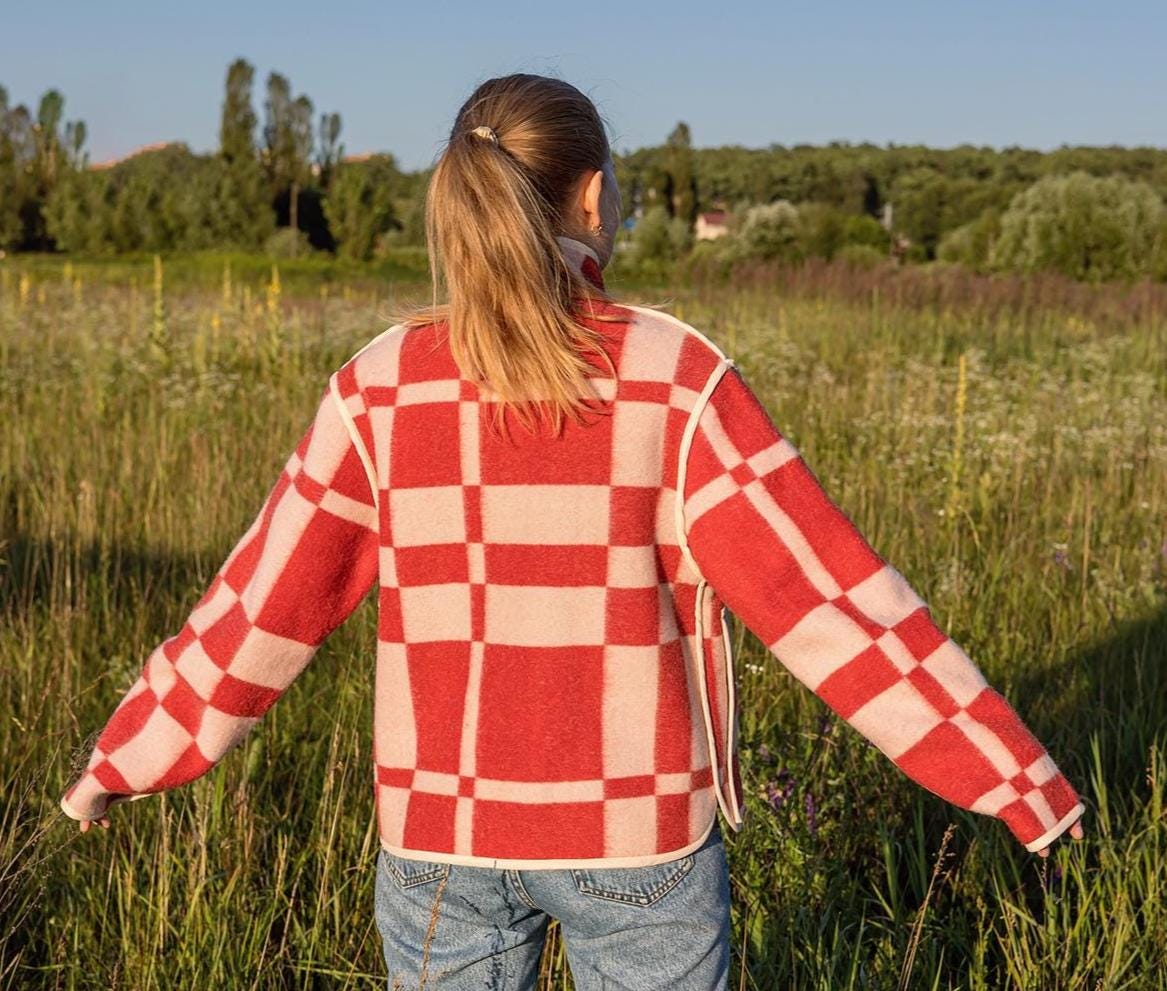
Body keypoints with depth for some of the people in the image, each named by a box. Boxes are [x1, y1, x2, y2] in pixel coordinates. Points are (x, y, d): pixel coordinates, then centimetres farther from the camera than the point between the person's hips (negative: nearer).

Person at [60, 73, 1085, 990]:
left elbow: (261, 608, -1)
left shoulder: (380, 385, -5)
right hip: (636, 836, -2)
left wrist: (125, 762, 13)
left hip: (441, 832, 2)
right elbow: (824, 593, -13)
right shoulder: (673, 375, -12)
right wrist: (1012, 774, -6)